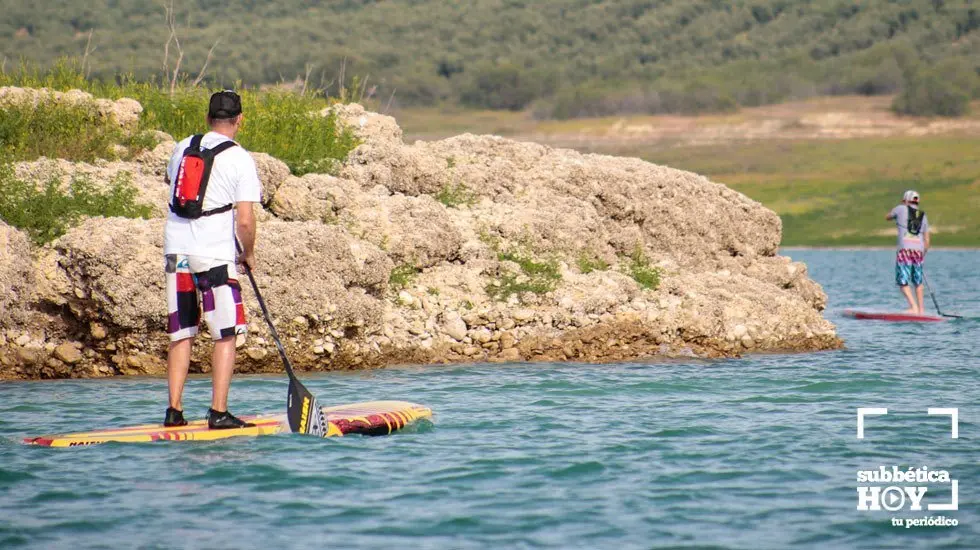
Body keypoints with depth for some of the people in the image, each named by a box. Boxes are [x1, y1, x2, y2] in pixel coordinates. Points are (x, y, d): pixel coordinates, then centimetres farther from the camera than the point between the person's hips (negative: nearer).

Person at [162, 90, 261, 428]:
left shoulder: (183, 148, 10)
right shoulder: (239, 159, -6)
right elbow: (244, 221, -10)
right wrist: (249, 254, 7)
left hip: (175, 248, 5)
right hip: (214, 254, -5)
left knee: (181, 335, 12)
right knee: (226, 336, 2)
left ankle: (174, 411, 8)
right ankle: (218, 413, -4)